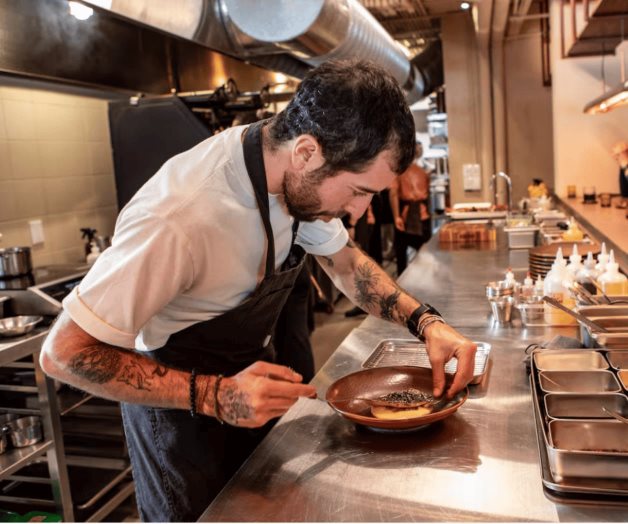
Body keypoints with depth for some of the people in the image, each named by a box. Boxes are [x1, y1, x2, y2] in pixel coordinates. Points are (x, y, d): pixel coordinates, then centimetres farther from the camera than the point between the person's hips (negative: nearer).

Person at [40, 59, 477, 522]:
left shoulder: (303, 178, -15)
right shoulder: (180, 217, -38)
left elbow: (345, 261, 2)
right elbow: (64, 352, -28)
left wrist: (425, 321, -13)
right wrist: (213, 396, -36)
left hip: (250, 369, 7)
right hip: (180, 403, -6)